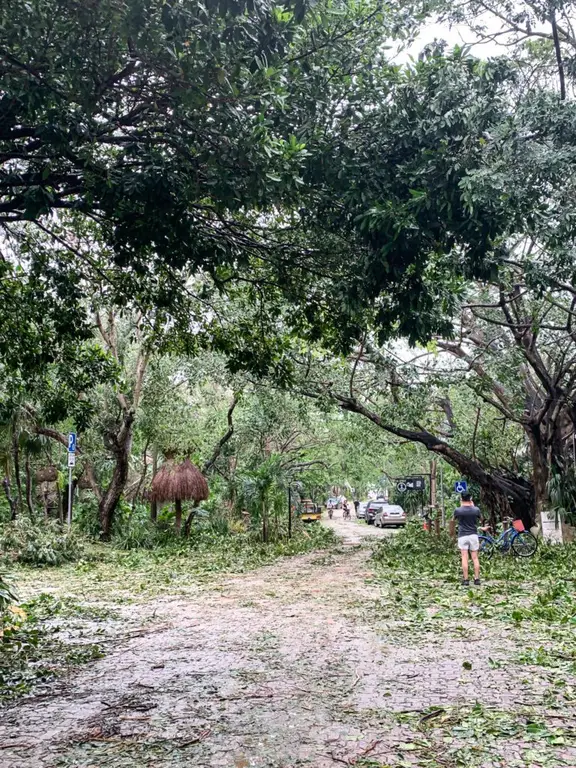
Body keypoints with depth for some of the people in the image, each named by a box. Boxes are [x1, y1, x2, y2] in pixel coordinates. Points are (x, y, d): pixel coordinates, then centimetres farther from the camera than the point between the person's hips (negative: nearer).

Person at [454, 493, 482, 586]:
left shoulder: (458, 510, -7)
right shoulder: (476, 510, -3)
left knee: (464, 558, -2)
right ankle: (477, 579, 7)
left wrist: (461, 506, 17)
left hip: (462, 536, -2)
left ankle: (465, 579, -3)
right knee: (475, 558, 7)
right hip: (473, 535, 2)